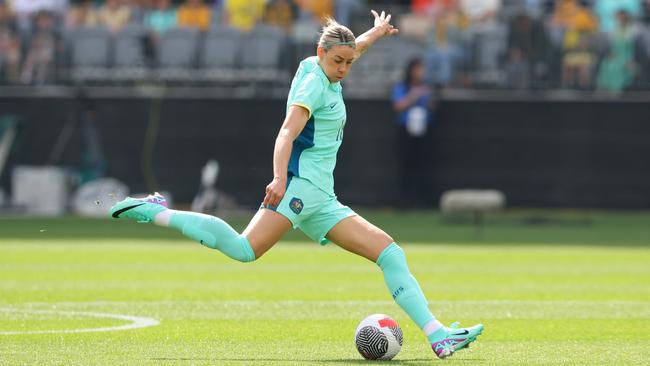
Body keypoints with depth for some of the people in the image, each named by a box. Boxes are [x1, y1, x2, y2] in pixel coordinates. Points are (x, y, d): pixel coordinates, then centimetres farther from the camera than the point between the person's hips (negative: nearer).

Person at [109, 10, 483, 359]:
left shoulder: (328, 75, 20)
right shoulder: (313, 81, -8)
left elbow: (351, 48, 46)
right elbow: (287, 133, -23)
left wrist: (376, 32, 63)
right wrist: (280, 178, -38)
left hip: (320, 200, 10)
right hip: (299, 184, -10)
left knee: (390, 253, 3)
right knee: (244, 250, -31)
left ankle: (437, 335, 0)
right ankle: (157, 213, -22)